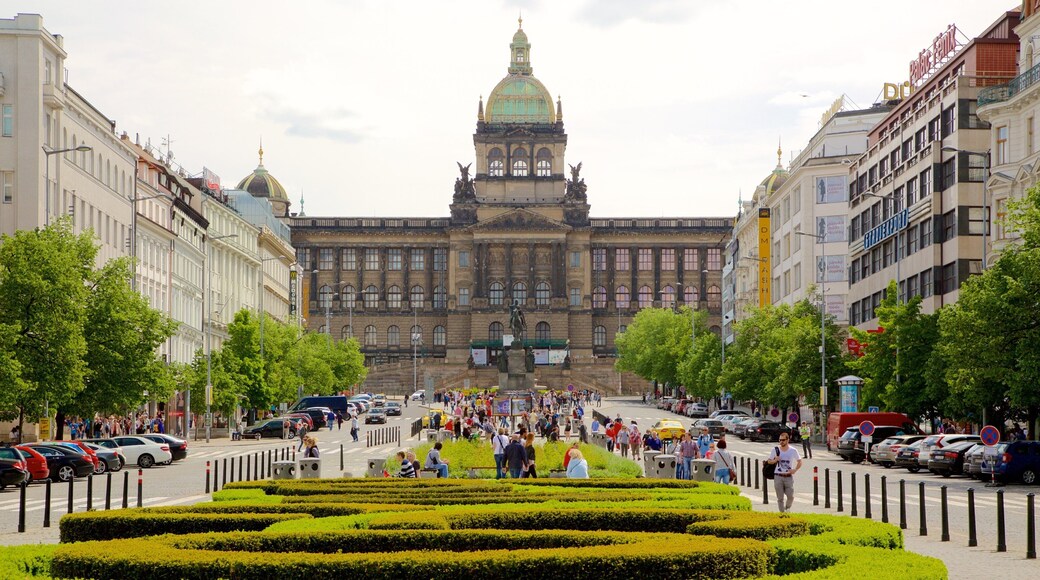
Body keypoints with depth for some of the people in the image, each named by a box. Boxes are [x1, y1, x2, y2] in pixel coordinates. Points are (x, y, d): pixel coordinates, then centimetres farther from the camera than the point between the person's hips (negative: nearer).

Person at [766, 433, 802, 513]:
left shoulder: (793, 451, 1)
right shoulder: (775, 450, 2)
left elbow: (799, 462, 11)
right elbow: (769, 461, 9)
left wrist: (795, 470, -6)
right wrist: (775, 460, -13)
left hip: (789, 477, 0)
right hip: (778, 476, 0)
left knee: (790, 496, -5)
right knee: (780, 497, 1)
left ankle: (787, 508, 23)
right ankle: (782, 512, 11)